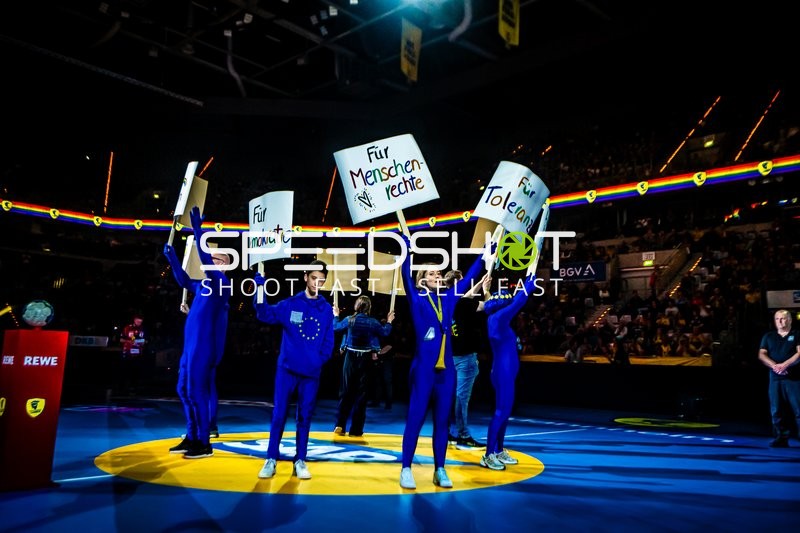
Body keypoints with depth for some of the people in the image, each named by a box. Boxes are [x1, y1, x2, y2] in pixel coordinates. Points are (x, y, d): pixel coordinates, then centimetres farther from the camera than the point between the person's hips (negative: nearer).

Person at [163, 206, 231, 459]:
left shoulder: (221, 282, -8)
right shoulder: (205, 284, 17)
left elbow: (205, 259, -21)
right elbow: (184, 281, 31)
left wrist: (198, 229, -24)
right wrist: (172, 257, 23)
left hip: (204, 347, -9)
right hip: (192, 344, 9)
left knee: (197, 392, -7)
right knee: (184, 390, 13)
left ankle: (204, 444, 1)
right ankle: (192, 438, 22)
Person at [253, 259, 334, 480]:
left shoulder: (327, 309, 6)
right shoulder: (290, 304, 1)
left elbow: (328, 342, 9)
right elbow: (266, 314, -14)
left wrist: (321, 359, -5)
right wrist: (260, 290, -29)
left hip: (311, 373, 2)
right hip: (287, 369, -1)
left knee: (304, 416, 9)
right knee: (279, 414, 2)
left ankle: (300, 461, 20)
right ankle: (271, 460, 13)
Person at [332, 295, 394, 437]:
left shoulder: (349, 320, -5)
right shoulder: (373, 322, -8)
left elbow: (336, 326, 12)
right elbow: (385, 332, 9)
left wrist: (336, 316, 31)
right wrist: (389, 321, 27)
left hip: (350, 357, 1)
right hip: (365, 359, -1)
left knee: (345, 391, 9)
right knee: (361, 393, 4)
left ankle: (340, 425, 7)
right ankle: (356, 429, 6)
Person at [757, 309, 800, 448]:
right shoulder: (768, 336, 16)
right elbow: (761, 355, 7)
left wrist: (785, 365, -18)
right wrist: (774, 366, -11)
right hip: (775, 378, 3)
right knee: (776, 410, 2)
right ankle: (781, 438, 7)